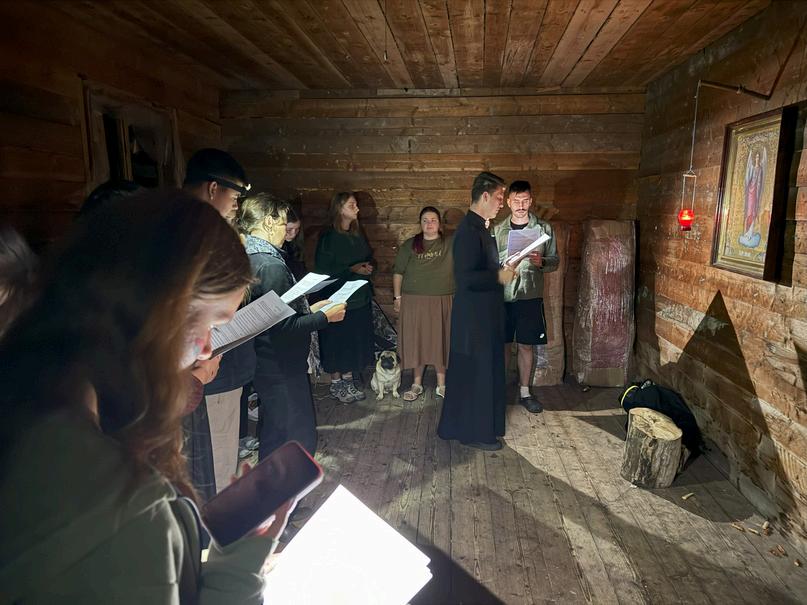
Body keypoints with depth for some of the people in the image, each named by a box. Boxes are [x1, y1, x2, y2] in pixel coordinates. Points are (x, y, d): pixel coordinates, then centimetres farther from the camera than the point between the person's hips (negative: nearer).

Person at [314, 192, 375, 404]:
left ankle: (348, 382, 23)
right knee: (337, 342, 0)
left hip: (359, 297, 7)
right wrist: (352, 269, -20)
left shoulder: (357, 236, 11)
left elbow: (370, 259, 20)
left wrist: (369, 267, -3)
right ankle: (336, 384, 15)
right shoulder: (328, 237, -10)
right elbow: (322, 269, -15)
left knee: (355, 342, 10)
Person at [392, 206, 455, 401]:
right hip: (414, 301, 1)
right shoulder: (409, 245, 5)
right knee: (416, 341, 6)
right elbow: (398, 272, 6)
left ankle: (441, 385, 19)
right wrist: (397, 297, 1)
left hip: (442, 301, -1)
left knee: (440, 341, 5)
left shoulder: (450, 244, 3)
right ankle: (417, 384, 21)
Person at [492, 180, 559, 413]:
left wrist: (542, 262, -16)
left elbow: (555, 261, 4)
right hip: (503, 296, 0)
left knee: (526, 344, 8)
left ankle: (524, 392, 20)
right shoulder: (498, 230, 5)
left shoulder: (544, 229, 4)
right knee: (502, 344, 6)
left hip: (530, 296, 0)